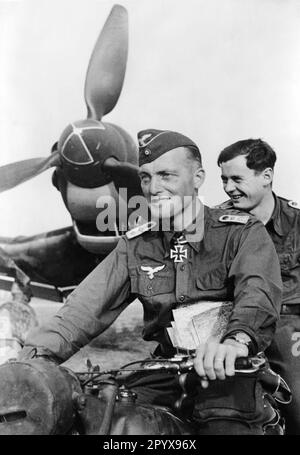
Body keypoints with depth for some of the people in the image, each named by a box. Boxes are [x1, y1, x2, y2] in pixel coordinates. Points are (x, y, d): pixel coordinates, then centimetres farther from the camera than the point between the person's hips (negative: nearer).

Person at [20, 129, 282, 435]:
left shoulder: (243, 233, -3)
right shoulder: (135, 245, 8)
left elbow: (259, 292, -22)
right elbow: (86, 307, -1)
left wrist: (236, 340, -43)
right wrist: (39, 355, -17)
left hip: (226, 368, -2)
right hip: (166, 368, 3)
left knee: (227, 424, -26)